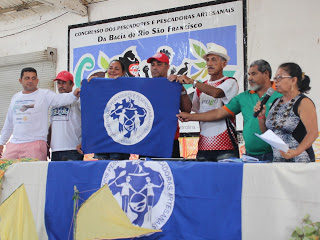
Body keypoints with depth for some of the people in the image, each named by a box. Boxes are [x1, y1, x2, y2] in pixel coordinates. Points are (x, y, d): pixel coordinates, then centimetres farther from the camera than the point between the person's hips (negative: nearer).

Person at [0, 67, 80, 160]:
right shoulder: (15, 97, 19)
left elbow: (60, 99, -17)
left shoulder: (44, 94, 2)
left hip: (35, 143, -5)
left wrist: (73, 95, -37)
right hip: (13, 144, 5)